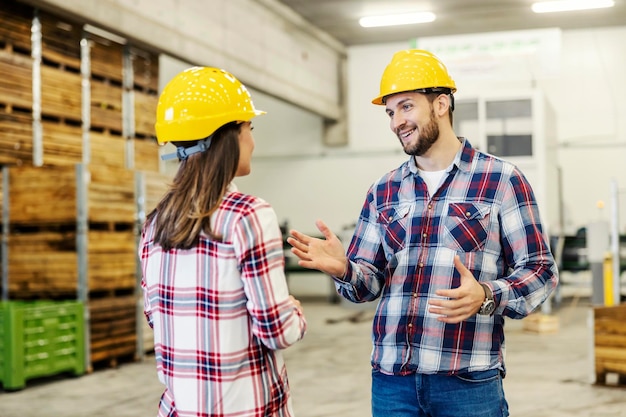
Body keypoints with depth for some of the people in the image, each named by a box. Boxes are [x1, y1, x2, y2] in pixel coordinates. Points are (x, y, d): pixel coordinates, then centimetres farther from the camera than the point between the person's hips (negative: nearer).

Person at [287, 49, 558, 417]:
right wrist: (343, 268, -12)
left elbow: (541, 270, -4)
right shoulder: (383, 191, 10)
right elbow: (369, 284, 10)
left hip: (468, 382, -3)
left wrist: (486, 297, -22)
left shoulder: (502, 180, -3)